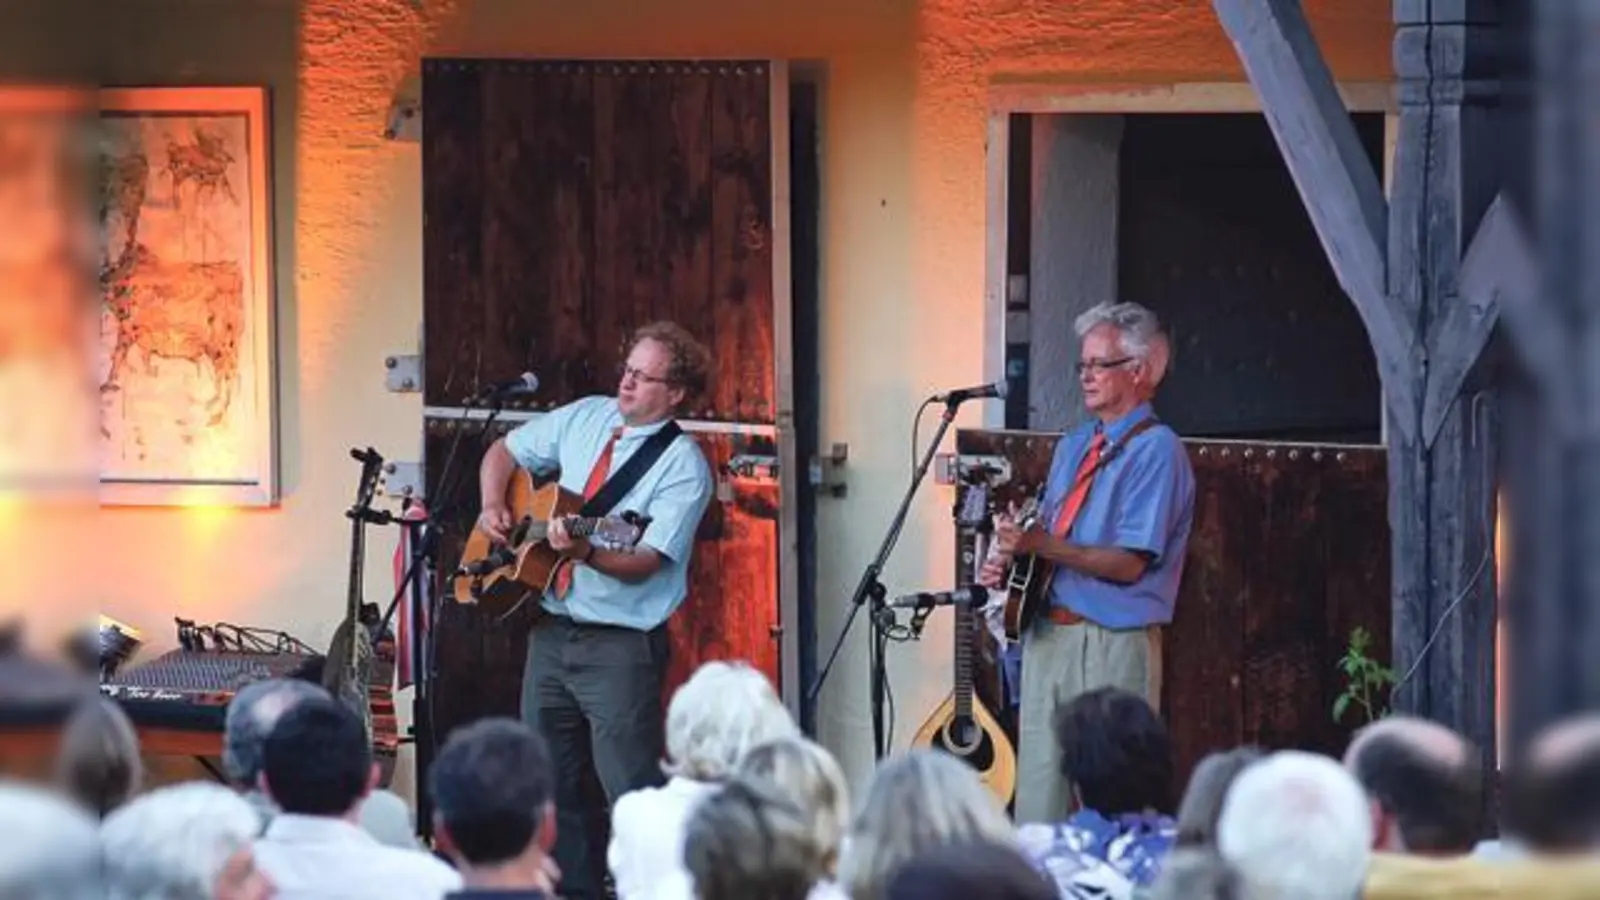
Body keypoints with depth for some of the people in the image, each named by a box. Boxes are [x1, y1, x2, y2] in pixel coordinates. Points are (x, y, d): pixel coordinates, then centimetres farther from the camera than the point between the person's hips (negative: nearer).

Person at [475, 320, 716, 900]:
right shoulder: (584, 419, 9)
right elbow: (505, 452, 22)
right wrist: (493, 507, 4)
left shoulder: (683, 466, -10)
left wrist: (584, 551, -35)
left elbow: (643, 562, -18)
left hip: (621, 644, -7)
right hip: (552, 630, 7)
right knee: (547, 784, 11)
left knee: (633, 793, -11)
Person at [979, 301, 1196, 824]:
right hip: (1049, 635, 8)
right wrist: (1009, 561, 2)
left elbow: (1130, 564, -17)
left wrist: (1040, 544, -22)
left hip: (1112, 644, -8)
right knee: (1039, 789, 8)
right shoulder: (1073, 446, 17)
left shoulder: (1155, 450, -9)